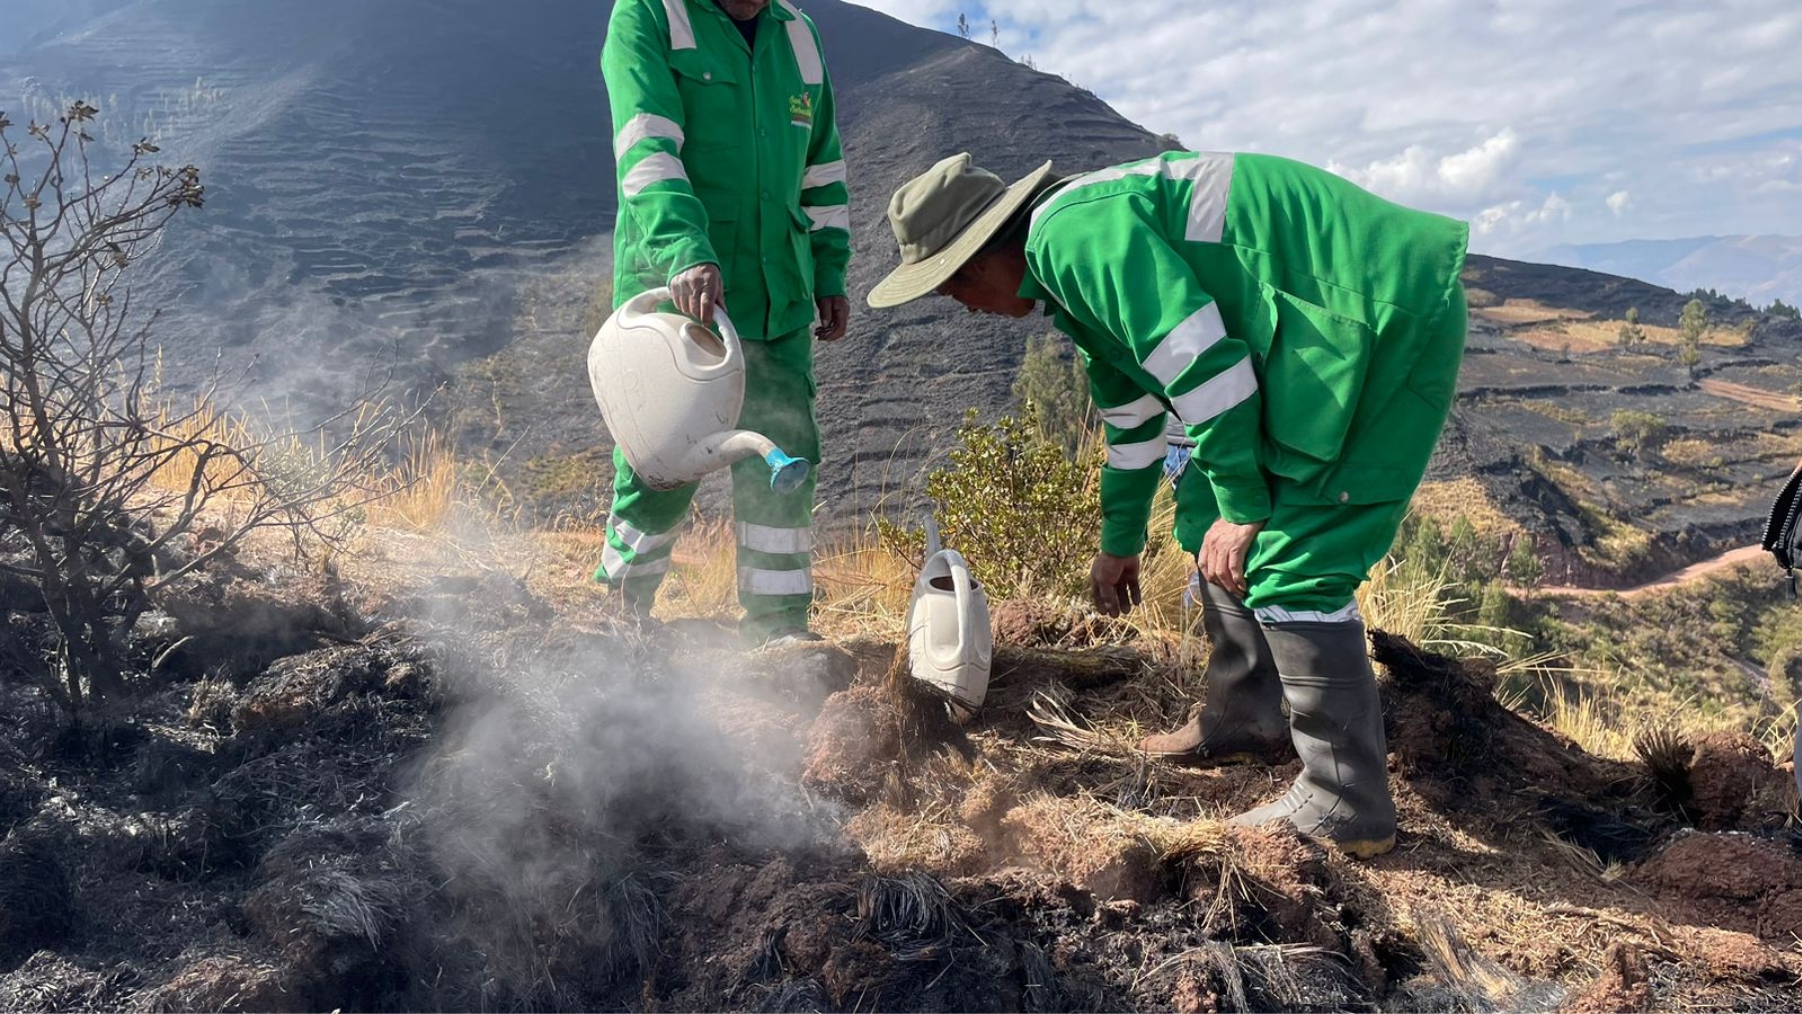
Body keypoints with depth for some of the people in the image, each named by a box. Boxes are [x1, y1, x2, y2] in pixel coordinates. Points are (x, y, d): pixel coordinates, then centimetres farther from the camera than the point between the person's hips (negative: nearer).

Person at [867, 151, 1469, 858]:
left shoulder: (1072, 235, -17)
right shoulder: (1075, 265, 16)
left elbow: (1201, 363, -23)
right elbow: (1131, 410, 27)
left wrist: (1243, 506, -13)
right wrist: (1120, 542, 35)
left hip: (1385, 318, -11)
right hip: (1321, 326, 11)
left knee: (1287, 558, -12)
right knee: (1207, 515, 15)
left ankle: (1346, 806, -2)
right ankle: (1242, 718, 26)